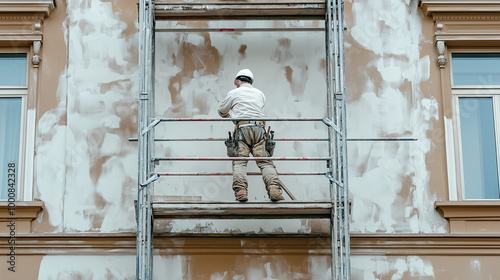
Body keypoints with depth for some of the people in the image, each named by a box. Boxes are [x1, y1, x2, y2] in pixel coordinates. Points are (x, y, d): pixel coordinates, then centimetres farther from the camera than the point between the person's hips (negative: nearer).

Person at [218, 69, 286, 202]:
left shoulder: (233, 93, 14)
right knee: (265, 161, -4)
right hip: (259, 128, 3)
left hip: (242, 128, -3)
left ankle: (241, 191, -23)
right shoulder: (260, 94, 24)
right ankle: (274, 190, -20)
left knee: (239, 162, -5)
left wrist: (231, 116, 49)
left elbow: (222, 111, 26)